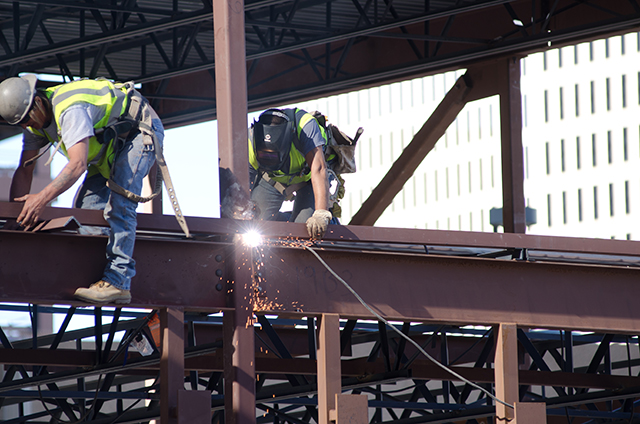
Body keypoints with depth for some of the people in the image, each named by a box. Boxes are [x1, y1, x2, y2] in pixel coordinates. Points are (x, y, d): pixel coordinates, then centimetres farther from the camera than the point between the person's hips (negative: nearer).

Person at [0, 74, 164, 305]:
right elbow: (24, 170, -1)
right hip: (111, 143, 10)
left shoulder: (70, 110, -36)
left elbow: (78, 164, -45)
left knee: (118, 204, -22)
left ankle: (118, 281, -27)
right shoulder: (35, 120, -5)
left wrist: (42, 198, -52)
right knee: (85, 206, -1)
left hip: (141, 131, -10)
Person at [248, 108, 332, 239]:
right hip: (271, 179, 2)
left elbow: (318, 169, -48)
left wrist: (321, 214, -58)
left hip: (306, 176, -2)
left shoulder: (306, 126, -42)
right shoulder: (248, 144, -35)